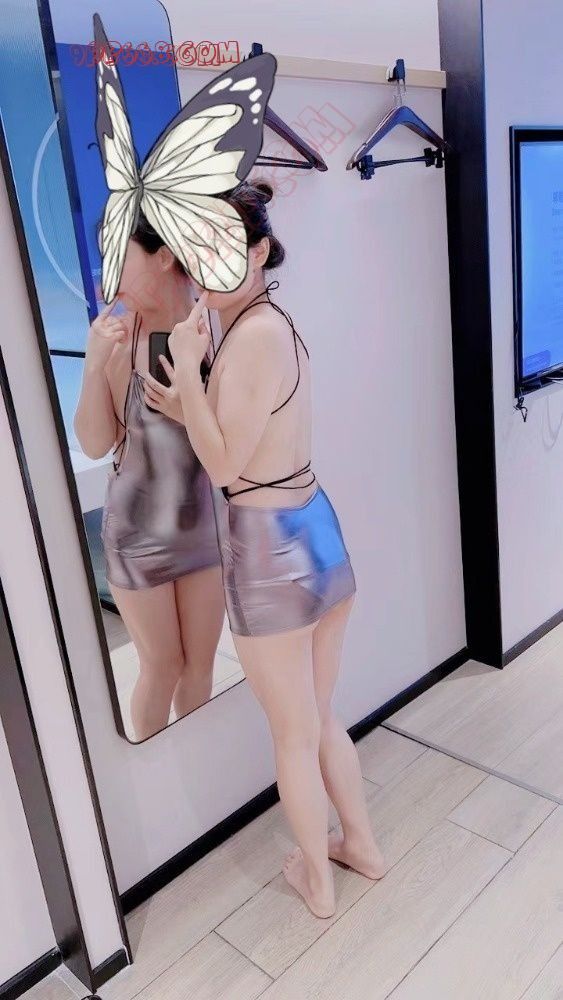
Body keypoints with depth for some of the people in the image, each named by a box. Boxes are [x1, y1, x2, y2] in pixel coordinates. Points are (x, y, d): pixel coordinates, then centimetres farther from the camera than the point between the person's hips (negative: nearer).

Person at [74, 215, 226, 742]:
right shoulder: (118, 335, -12)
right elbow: (96, 444, -10)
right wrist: (94, 365, -22)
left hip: (204, 523, 2)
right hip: (138, 528, -1)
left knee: (201, 663, 17)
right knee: (161, 668, 14)